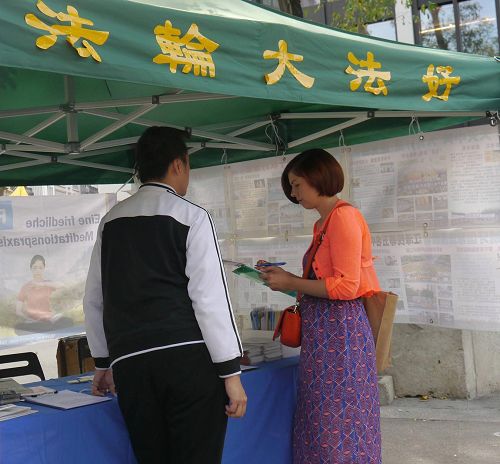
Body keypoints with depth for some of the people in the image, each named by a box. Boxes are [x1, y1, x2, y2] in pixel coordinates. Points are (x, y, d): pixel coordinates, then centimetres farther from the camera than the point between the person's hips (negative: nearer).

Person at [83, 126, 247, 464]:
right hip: (188, 360, -5)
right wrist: (231, 372, -6)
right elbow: (210, 297, -9)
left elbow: (94, 300, 19)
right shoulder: (191, 217, -1)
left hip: (129, 364, 5)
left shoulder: (111, 221, 14)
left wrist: (103, 363, 30)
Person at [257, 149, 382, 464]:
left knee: (337, 425, -2)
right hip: (324, 331, 9)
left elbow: (346, 286, -18)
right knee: (324, 423, 13)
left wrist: (291, 283, -11)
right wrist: (284, 277, 13)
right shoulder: (323, 223, 16)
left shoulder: (343, 216, -11)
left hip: (339, 330, -9)